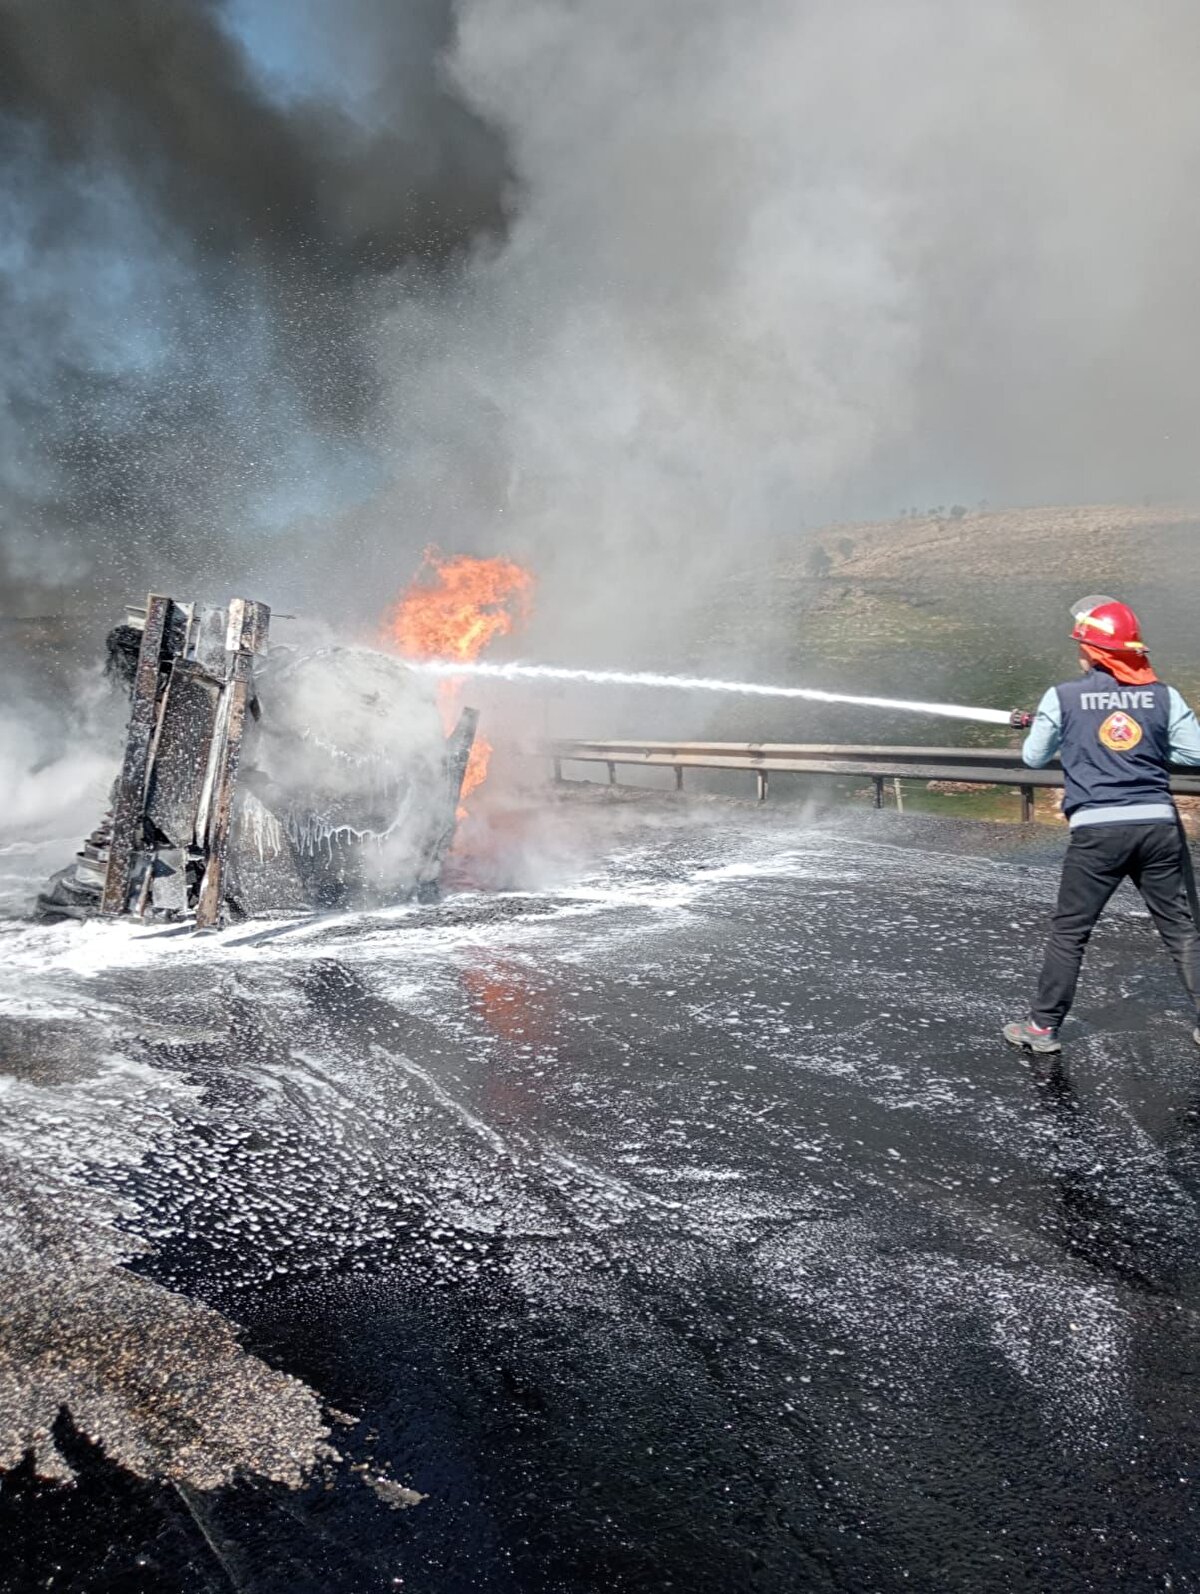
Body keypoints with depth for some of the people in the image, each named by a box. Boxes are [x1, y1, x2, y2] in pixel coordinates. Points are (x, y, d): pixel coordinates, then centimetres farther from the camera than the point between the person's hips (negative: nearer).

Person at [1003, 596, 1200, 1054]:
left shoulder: (1062, 697, 0)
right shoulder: (1163, 695, 4)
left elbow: (1034, 758, 9)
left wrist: (1033, 726, 29)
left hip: (1096, 831, -2)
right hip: (1158, 826, 2)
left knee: (1069, 931, 9)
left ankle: (1043, 1028, 15)